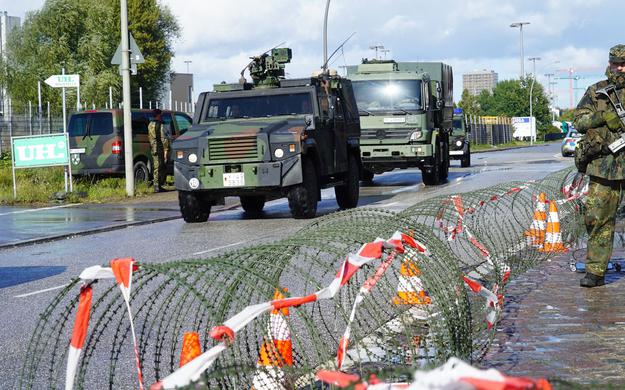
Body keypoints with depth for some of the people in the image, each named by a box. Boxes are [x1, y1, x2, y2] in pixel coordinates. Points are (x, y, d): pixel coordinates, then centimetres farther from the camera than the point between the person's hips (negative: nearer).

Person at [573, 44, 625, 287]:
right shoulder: (596, 92, 9)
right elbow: (579, 121, 4)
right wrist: (603, 116, -14)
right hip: (604, 164, 1)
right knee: (596, 218, -2)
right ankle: (595, 271, 5)